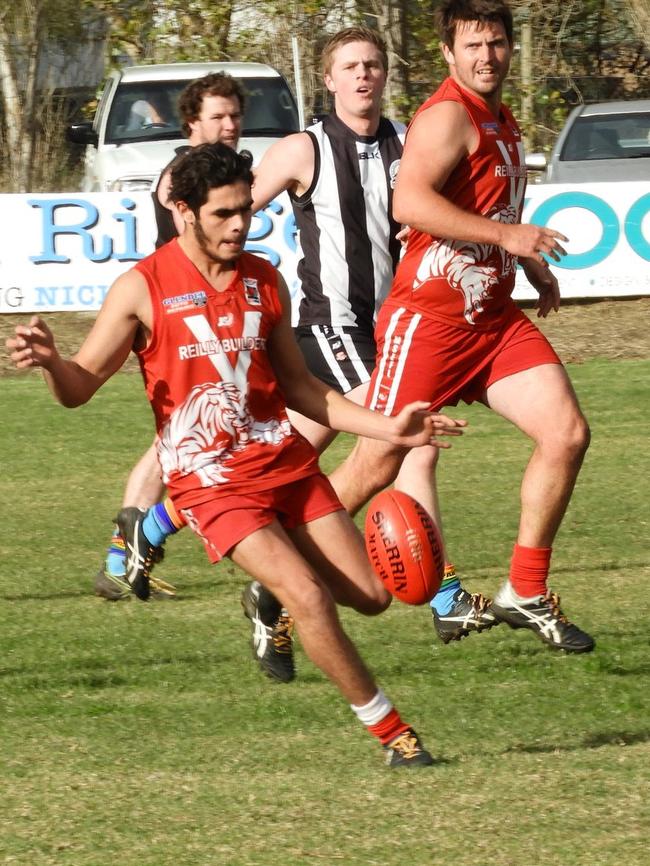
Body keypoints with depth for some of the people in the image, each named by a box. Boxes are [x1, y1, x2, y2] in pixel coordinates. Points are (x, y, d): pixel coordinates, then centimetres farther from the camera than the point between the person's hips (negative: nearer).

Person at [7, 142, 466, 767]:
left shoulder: (264, 281, 8)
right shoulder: (143, 288, -6)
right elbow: (79, 388, -7)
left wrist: (388, 429, 10)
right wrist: (49, 362, -30)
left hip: (286, 459, 5)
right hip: (211, 479, -5)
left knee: (370, 596, 1)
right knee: (309, 596, -20)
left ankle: (275, 594, 31)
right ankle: (390, 731, -7)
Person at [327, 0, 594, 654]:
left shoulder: (502, 124, 16)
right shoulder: (448, 115, -13)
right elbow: (409, 202, -30)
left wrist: (536, 268, 24)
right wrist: (506, 234, -31)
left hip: (495, 319, 8)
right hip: (428, 318, -8)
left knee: (567, 433, -6)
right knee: (376, 466, -5)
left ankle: (525, 594, 4)